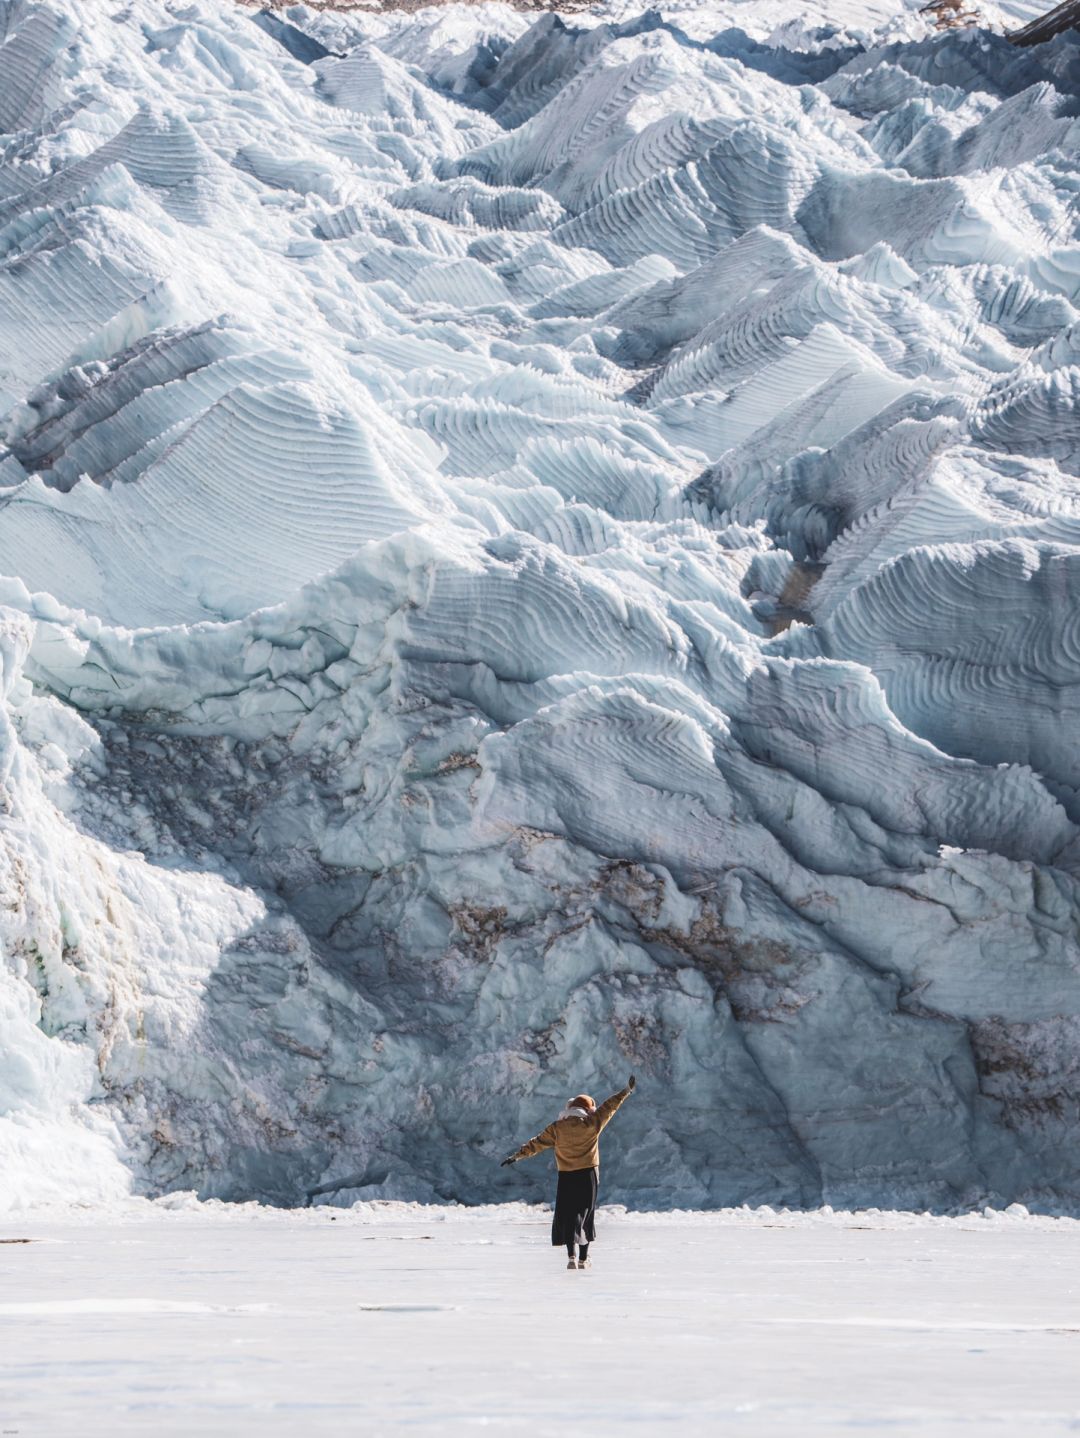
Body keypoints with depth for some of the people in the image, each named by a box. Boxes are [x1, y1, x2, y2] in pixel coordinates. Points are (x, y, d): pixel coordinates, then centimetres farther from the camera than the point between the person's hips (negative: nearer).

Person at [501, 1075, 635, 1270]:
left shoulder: (557, 1128, -1)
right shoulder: (591, 1124, -4)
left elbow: (537, 1143, 2)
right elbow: (610, 1106, 4)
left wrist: (517, 1156, 9)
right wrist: (628, 1090, 13)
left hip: (566, 1177, 0)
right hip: (588, 1175, 0)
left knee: (568, 1216, 3)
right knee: (585, 1215, 9)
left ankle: (571, 1257, -11)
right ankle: (583, 1259, 13)